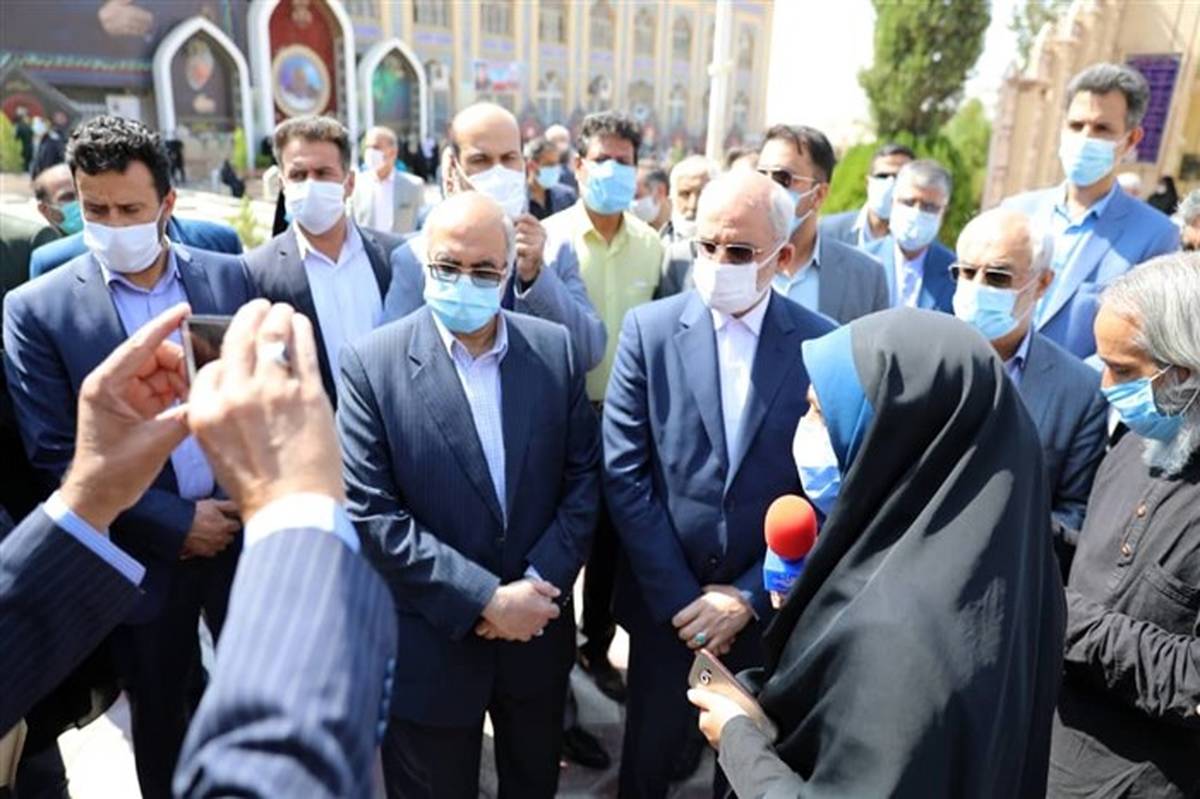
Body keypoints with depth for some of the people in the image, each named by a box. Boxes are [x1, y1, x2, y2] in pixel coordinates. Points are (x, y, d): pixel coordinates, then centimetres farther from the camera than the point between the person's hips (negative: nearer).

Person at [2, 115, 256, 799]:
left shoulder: (233, 279, -2)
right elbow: (56, 458, -10)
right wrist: (176, 524, -13)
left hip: (249, 531, 1)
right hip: (144, 556, -1)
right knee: (164, 727, 20)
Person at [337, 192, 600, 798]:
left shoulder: (554, 348, -4)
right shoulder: (372, 364, -14)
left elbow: (583, 477, -1)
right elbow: (369, 515, -16)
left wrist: (540, 583, -12)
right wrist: (484, 598, -18)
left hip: (537, 627, 3)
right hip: (431, 642, -3)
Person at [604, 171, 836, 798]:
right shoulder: (649, 329, -8)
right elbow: (624, 474, -10)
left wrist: (750, 596, -10)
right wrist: (681, 598, -11)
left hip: (768, 608, 0)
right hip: (665, 602, 0)